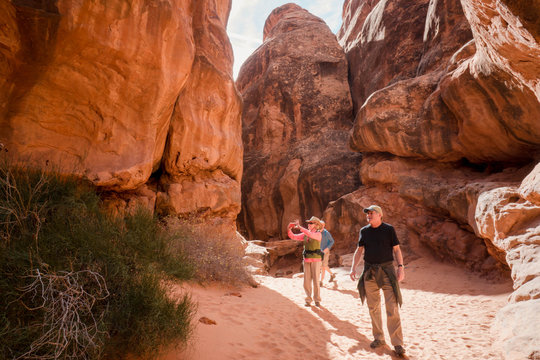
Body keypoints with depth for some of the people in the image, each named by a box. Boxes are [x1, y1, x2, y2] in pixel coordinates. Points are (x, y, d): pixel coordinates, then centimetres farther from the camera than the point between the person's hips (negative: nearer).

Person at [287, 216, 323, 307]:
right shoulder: (305, 234, 8)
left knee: (315, 280, -5)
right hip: (307, 260, 4)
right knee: (307, 280, 1)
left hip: (316, 259, -4)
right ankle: (308, 299, 15)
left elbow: (311, 235, -31)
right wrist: (289, 229, -15)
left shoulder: (318, 234, -9)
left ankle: (317, 300, 11)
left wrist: (300, 227, -37)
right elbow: (293, 237, 3)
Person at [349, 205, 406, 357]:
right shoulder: (364, 231, 8)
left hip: (387, 270, -3)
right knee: (373, 308, 10)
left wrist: (401, 267, -10)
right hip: (369, 272, 4)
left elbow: (396, 249, 1)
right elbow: (359, 250, 11)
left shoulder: (389, 229, -1)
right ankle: (378, 338, 24)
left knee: (392, 308, -5)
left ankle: (397, 344, 3)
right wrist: (353, 268, 2)